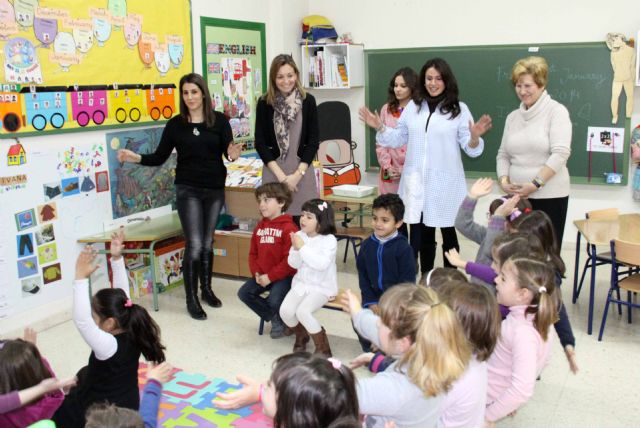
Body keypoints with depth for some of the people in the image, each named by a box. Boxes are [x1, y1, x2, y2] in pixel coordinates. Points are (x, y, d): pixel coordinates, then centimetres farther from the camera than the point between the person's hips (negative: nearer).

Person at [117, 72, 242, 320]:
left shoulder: (219, 120, -2)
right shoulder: (175, 124, -1)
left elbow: (228, 151, -8)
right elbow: (160, 157, 1)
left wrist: (233, 155, -31)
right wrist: (136, 158, -15)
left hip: (215, 188, 1)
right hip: (188, 189, -1)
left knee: (207, 243, 12)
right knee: (194, 245, -6)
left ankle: (206, 289, 29)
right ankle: (191, 298, 7)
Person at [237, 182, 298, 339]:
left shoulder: (289, 228, -16)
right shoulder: (260, 226, 9)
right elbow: (253, 253, 14)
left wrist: (270, 277, -20)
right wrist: (256, 273, -4)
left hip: (284, 276, -8)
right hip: (262, 275, 8)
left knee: (274, 300, -27)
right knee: (244, 293, -5)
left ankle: (286, 320, 11)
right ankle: (274, 318, 11)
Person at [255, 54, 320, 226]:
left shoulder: (308, 101, 1)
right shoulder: (264, 103, 0)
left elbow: (313, 142, 2)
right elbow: (260, 143, -1)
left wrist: (298, 174, -8)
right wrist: (281, 175, -8)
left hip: (302, 172, 0)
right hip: (274, 172, 0)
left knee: (303, 222, 0)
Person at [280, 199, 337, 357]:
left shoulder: (329, 240, -15)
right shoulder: (299, 236, -1)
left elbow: (321, 264, -29)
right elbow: (293, 264, 0)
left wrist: (303, 247, -28)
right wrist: (296, 249, -19)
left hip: (322, 287, -5)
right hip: (301, 283, 5)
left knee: (303, 311, -26)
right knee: (285, 310, -15)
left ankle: (322, 347, -4)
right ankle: (301, 335, 19)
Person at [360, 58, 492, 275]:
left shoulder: (459, 109, -2)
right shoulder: (413, 107, 7)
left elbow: (471, 149, -5)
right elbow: (398, 139, 13)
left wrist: (475, 136, -25)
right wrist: (379, 128, -1)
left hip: (445, 183, -2)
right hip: (416, 183, 3)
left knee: (448, 232, 11)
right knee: (421, 234, 9)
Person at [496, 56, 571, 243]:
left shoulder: (556, 111, -4)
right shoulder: (512, 116, 12)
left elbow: (560, 154, -13)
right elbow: (503, 154, 14)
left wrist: (535, 184, -18)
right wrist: (503, 180, -4)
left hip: (549, 196, -5)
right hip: (517, 197, 5)